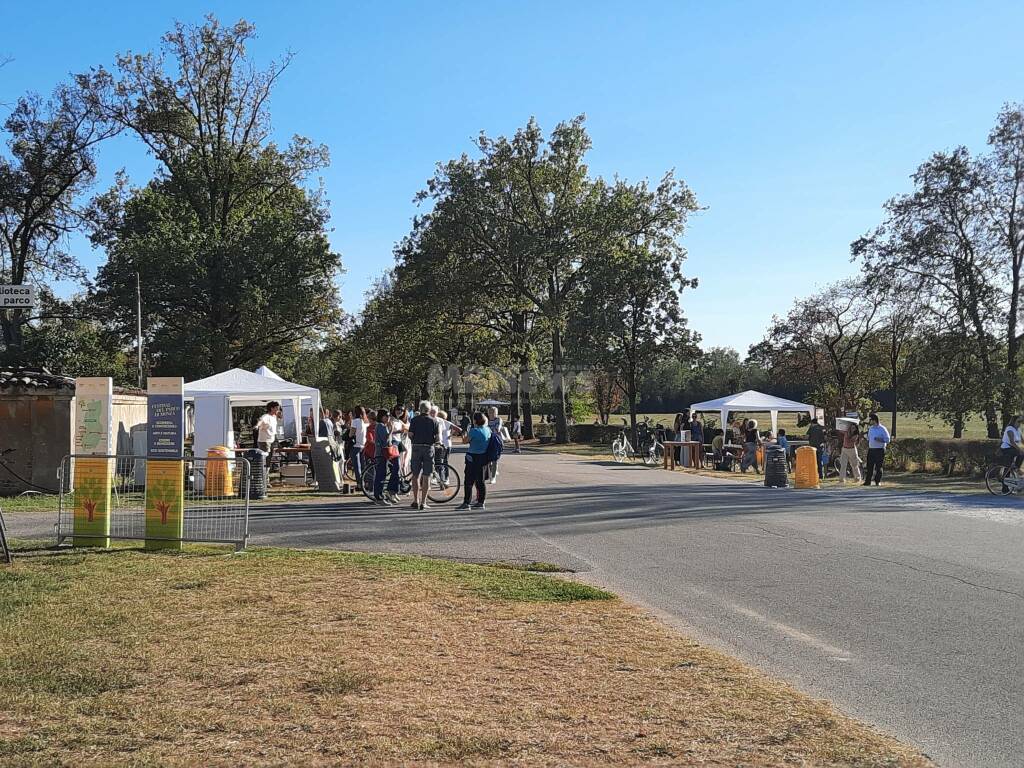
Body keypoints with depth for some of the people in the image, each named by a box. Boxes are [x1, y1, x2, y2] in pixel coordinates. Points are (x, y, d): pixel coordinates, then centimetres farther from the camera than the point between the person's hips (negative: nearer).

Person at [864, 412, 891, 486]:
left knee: (878, 467, 0)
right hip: (871, 450, 5)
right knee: (869, 466, 4)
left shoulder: (882, 429, -7)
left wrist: (879, 440, -20)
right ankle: (868, 481, 7)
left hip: (880, 450, -5)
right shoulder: (870, 428, 13)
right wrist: (867, 447, 12)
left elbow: (888, 440, -8)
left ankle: (878, 481, 8)